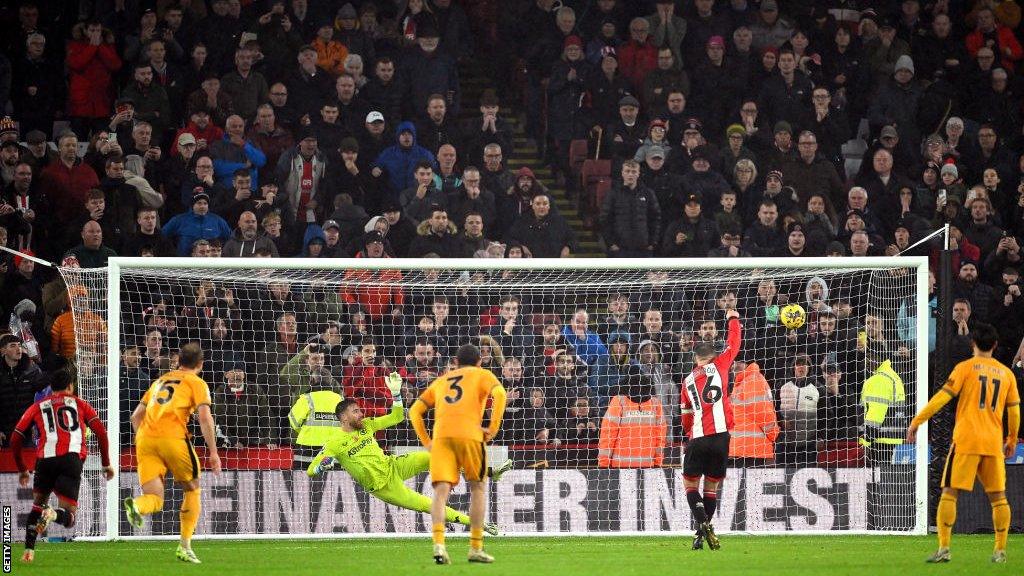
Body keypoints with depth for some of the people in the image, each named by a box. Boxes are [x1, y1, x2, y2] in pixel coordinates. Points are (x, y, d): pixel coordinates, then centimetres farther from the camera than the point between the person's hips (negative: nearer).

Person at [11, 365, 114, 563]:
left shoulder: (37, 407, 23)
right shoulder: (79, 404, 21)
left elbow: (15, 440, 19)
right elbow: (100, 431, 9)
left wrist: (22, 470, 31)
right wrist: (106, 464, 16)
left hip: (45, 458, 2)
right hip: (72, 458, -2)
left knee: (37, 506, 25)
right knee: (68, 517, 0)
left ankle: (29, 551, 12)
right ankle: (53, 514, -34)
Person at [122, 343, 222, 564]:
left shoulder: (160, 381, 27)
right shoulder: (196, 383, 11)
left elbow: (136, 416, 26)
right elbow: (205, 418, -3)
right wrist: (213, 452, -2)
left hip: (145, 438, 4)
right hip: (173, 437, -4)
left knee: (155, 500, 1)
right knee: (192, 490, 17)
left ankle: (136, 505, -35)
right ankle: (185, 547, 11)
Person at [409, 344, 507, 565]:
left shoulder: (440, 381, 30)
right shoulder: (482, 375, 19)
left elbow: (415, 411, 23)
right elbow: (499, 394, -4)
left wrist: (426, 441, 20)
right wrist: (493, 429, -2)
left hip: (440, 436, 2)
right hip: (470, 434, -2)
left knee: (441, 490, -6)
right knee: (477, 488, 14)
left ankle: (439, 544, -26)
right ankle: (476, 549, 12)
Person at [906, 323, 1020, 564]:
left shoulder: (965, 368, -1)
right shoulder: (1006, 373, 10)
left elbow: (943, 397, -7)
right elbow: (1014, 410, 15)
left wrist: (917, 421, -4)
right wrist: (1012, 440, 28)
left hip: (966, 440, -3)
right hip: (994, 442, 3)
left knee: (950, 492, -2)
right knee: (998, 496, 10)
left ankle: (944, 548, -10)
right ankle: (1000, 551, 9)